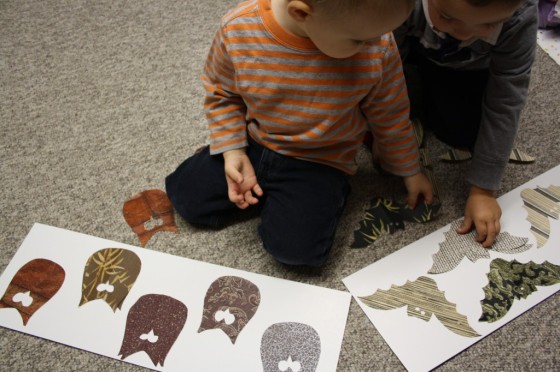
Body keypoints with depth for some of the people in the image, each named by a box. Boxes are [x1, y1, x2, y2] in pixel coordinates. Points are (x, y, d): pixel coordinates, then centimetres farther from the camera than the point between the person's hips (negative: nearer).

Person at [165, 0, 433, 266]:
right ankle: (269, 196, 18)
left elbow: (390, 117, -5)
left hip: (319, 162, -2)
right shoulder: (238, 29, -24)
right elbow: (221, 94, -3)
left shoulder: (378, 49, -25)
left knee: (296, 247, -20)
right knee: (186, 197, 1)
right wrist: (231, 152, -12)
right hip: (251, 145, 2)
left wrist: (410, 172, 8)